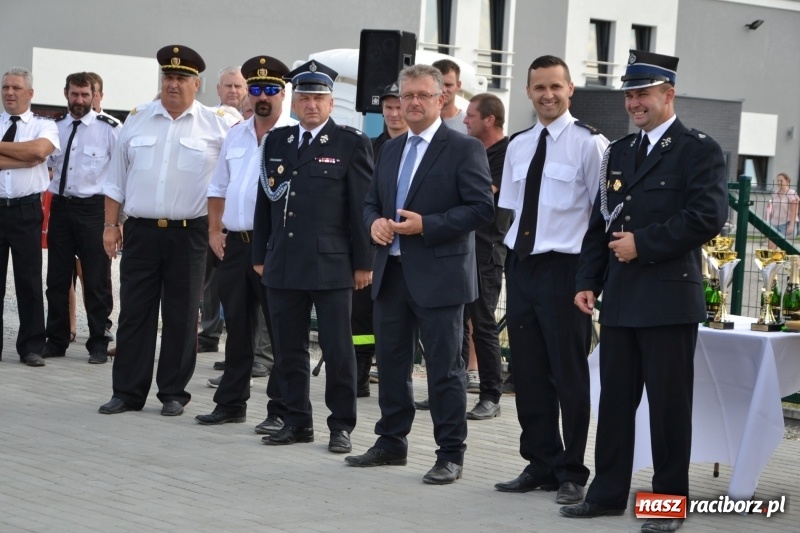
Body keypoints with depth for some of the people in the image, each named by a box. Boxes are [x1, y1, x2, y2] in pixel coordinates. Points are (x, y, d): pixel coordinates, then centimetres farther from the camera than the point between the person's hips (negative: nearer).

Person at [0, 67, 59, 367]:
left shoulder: (44, 126, 5)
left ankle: (31, 347, 9)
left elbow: (39, 150, -17)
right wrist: (27, 158, -13)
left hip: (26, 210, -2)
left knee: (29, 279, 3)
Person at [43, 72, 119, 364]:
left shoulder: (109, 129, -7)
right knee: (57, 279, 9)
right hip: (60, 206, 5)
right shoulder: (56, 127, 8)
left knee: (96, 280, 2)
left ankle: (98, 344, 11)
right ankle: (56, 341, 19)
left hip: (93, 208, -5)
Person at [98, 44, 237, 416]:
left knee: (181, 316, 5)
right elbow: (116, 179, 11)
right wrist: (110, 225, 7)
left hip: (188, 233, -2)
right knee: (134, 313, 5)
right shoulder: (137, 120, 8)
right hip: (140, 230, 2)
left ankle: (174, 393, 14)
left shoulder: (218, 125, 1)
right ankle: (127, 392, 11)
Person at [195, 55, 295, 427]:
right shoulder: (235, 136, 14)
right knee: (237, 327, 12)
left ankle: (282, 409, 7)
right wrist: (214, 230, 11)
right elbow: (218, 188, 20)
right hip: (233, 244, 6)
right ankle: (230, 403, 21)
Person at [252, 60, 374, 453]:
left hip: (331, 266, -5)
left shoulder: (352, 144, -1)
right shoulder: (276, 142, 13)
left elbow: (363, 207, -4)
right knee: (288, 350, 9)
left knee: (337, 349, 0)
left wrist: (364, 263, -7)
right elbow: (264, 202, 16)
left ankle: (341, 425, 9)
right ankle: (297, 421, 18)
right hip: (283, 265, 5)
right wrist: (260, 255, 13)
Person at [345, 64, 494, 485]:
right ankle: (391, 442, 26)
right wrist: (374, 222, -2)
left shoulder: (464, 149, -5)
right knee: (390, 361, 14)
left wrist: (426, 225, -19)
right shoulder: (390, 150, 16)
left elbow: (481, 208, -12)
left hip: (438, 275, -7)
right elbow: (371, 201, 22)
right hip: (391, 272, 7)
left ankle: (450, 454, 6)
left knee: (445, 368, -1)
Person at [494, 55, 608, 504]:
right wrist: (514, 254, 11)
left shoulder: (589, 143, -8)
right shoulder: (518, 146, 11)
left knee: (569, 374, 2)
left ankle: (571, 473, 13)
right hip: (521, 265, 6)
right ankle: (540, 464, 24)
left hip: (563, 268, -6)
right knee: (528, 373, 11)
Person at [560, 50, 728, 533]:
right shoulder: (619, 152, 17)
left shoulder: (699, 150, -4)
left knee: (669, 404, 0)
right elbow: (601, 222, 17)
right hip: (620, 299, 6)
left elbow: (708, 217, -16)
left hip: (669, 299, -6)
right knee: (614, 400, 10)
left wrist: (643, 244, -14)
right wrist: (589, 281, 7)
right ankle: (608, 493, 18)